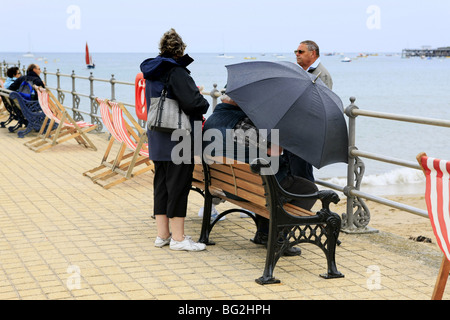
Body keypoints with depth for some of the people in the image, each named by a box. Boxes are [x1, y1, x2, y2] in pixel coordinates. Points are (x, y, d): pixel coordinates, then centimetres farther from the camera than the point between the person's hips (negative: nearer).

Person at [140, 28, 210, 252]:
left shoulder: (151, 74, 11)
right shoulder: (176, 72, -15)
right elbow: (192, 102, -23)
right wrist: (204, 103, -1)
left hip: (156, 138, 8)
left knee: (161, 183, 13)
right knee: (178, 184, -3)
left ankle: (163, 234, 20)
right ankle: (178, 238, 2)